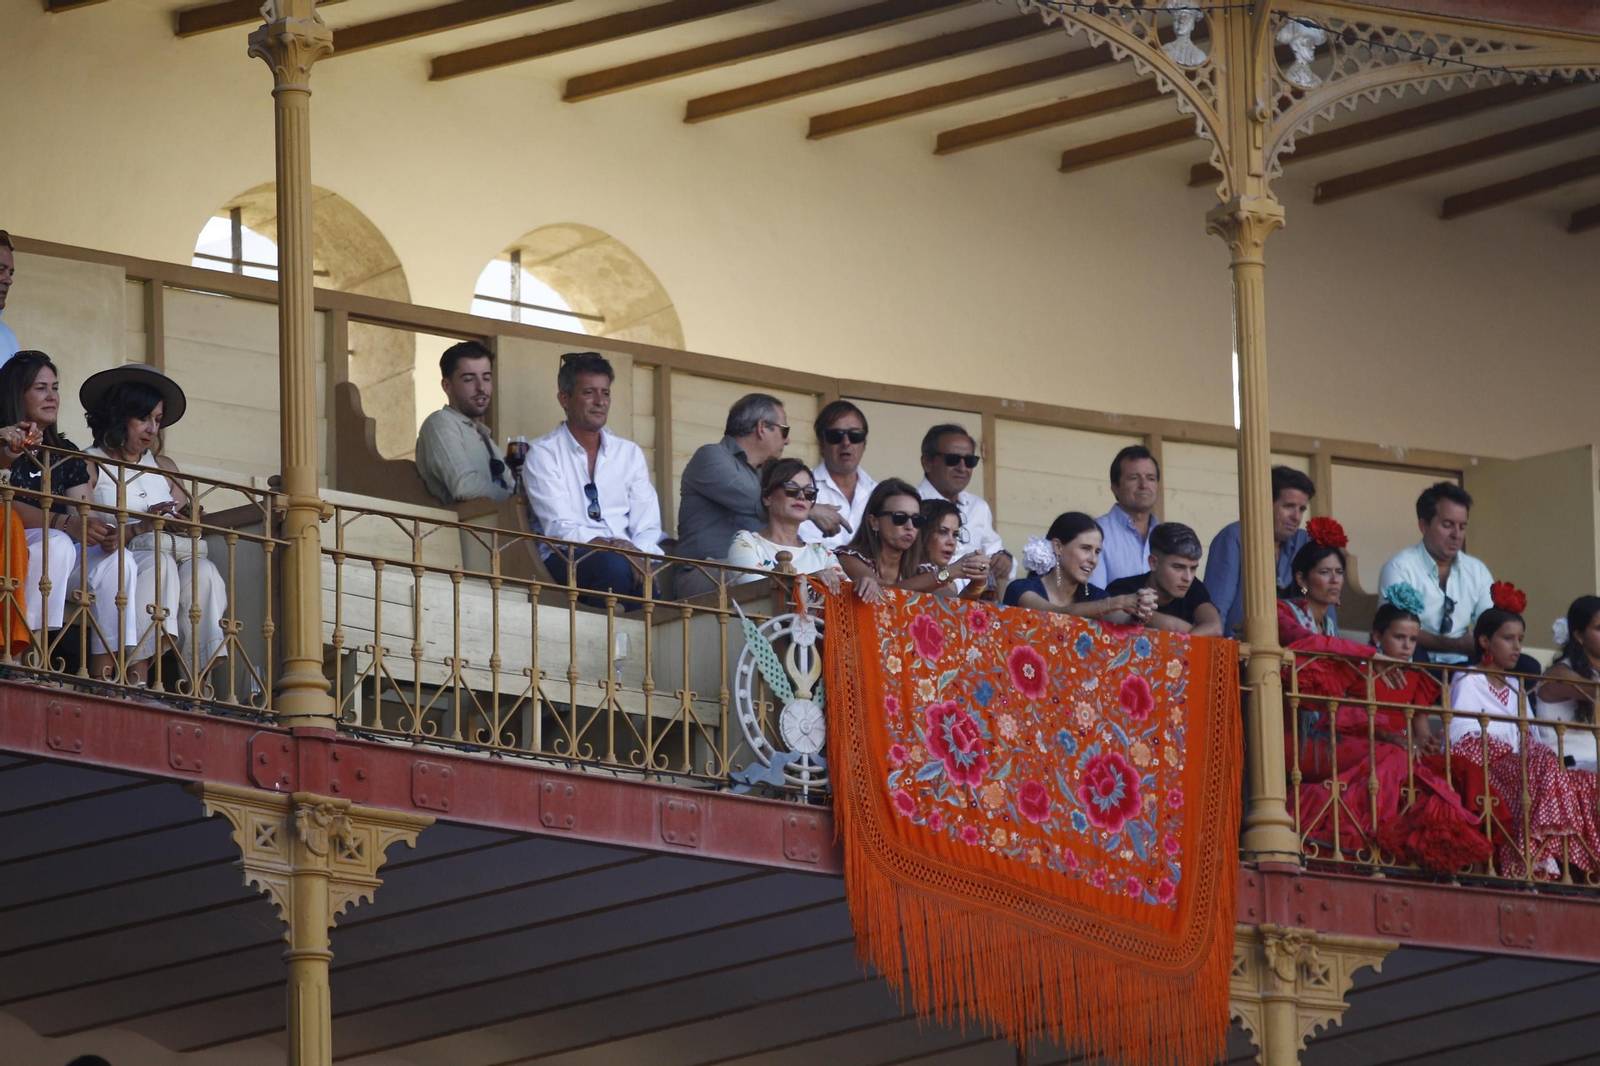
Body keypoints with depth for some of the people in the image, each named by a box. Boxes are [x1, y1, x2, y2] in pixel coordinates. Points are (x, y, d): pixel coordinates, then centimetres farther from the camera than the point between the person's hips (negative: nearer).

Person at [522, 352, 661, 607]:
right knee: (613, 565, -37)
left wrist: (639, 557, -15)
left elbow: (647, 527, 9)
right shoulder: (543, 454, 4)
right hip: (568, 558, -3)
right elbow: (559, 529, -8)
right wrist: (615, 547, -23)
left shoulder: (630, 453, 18)